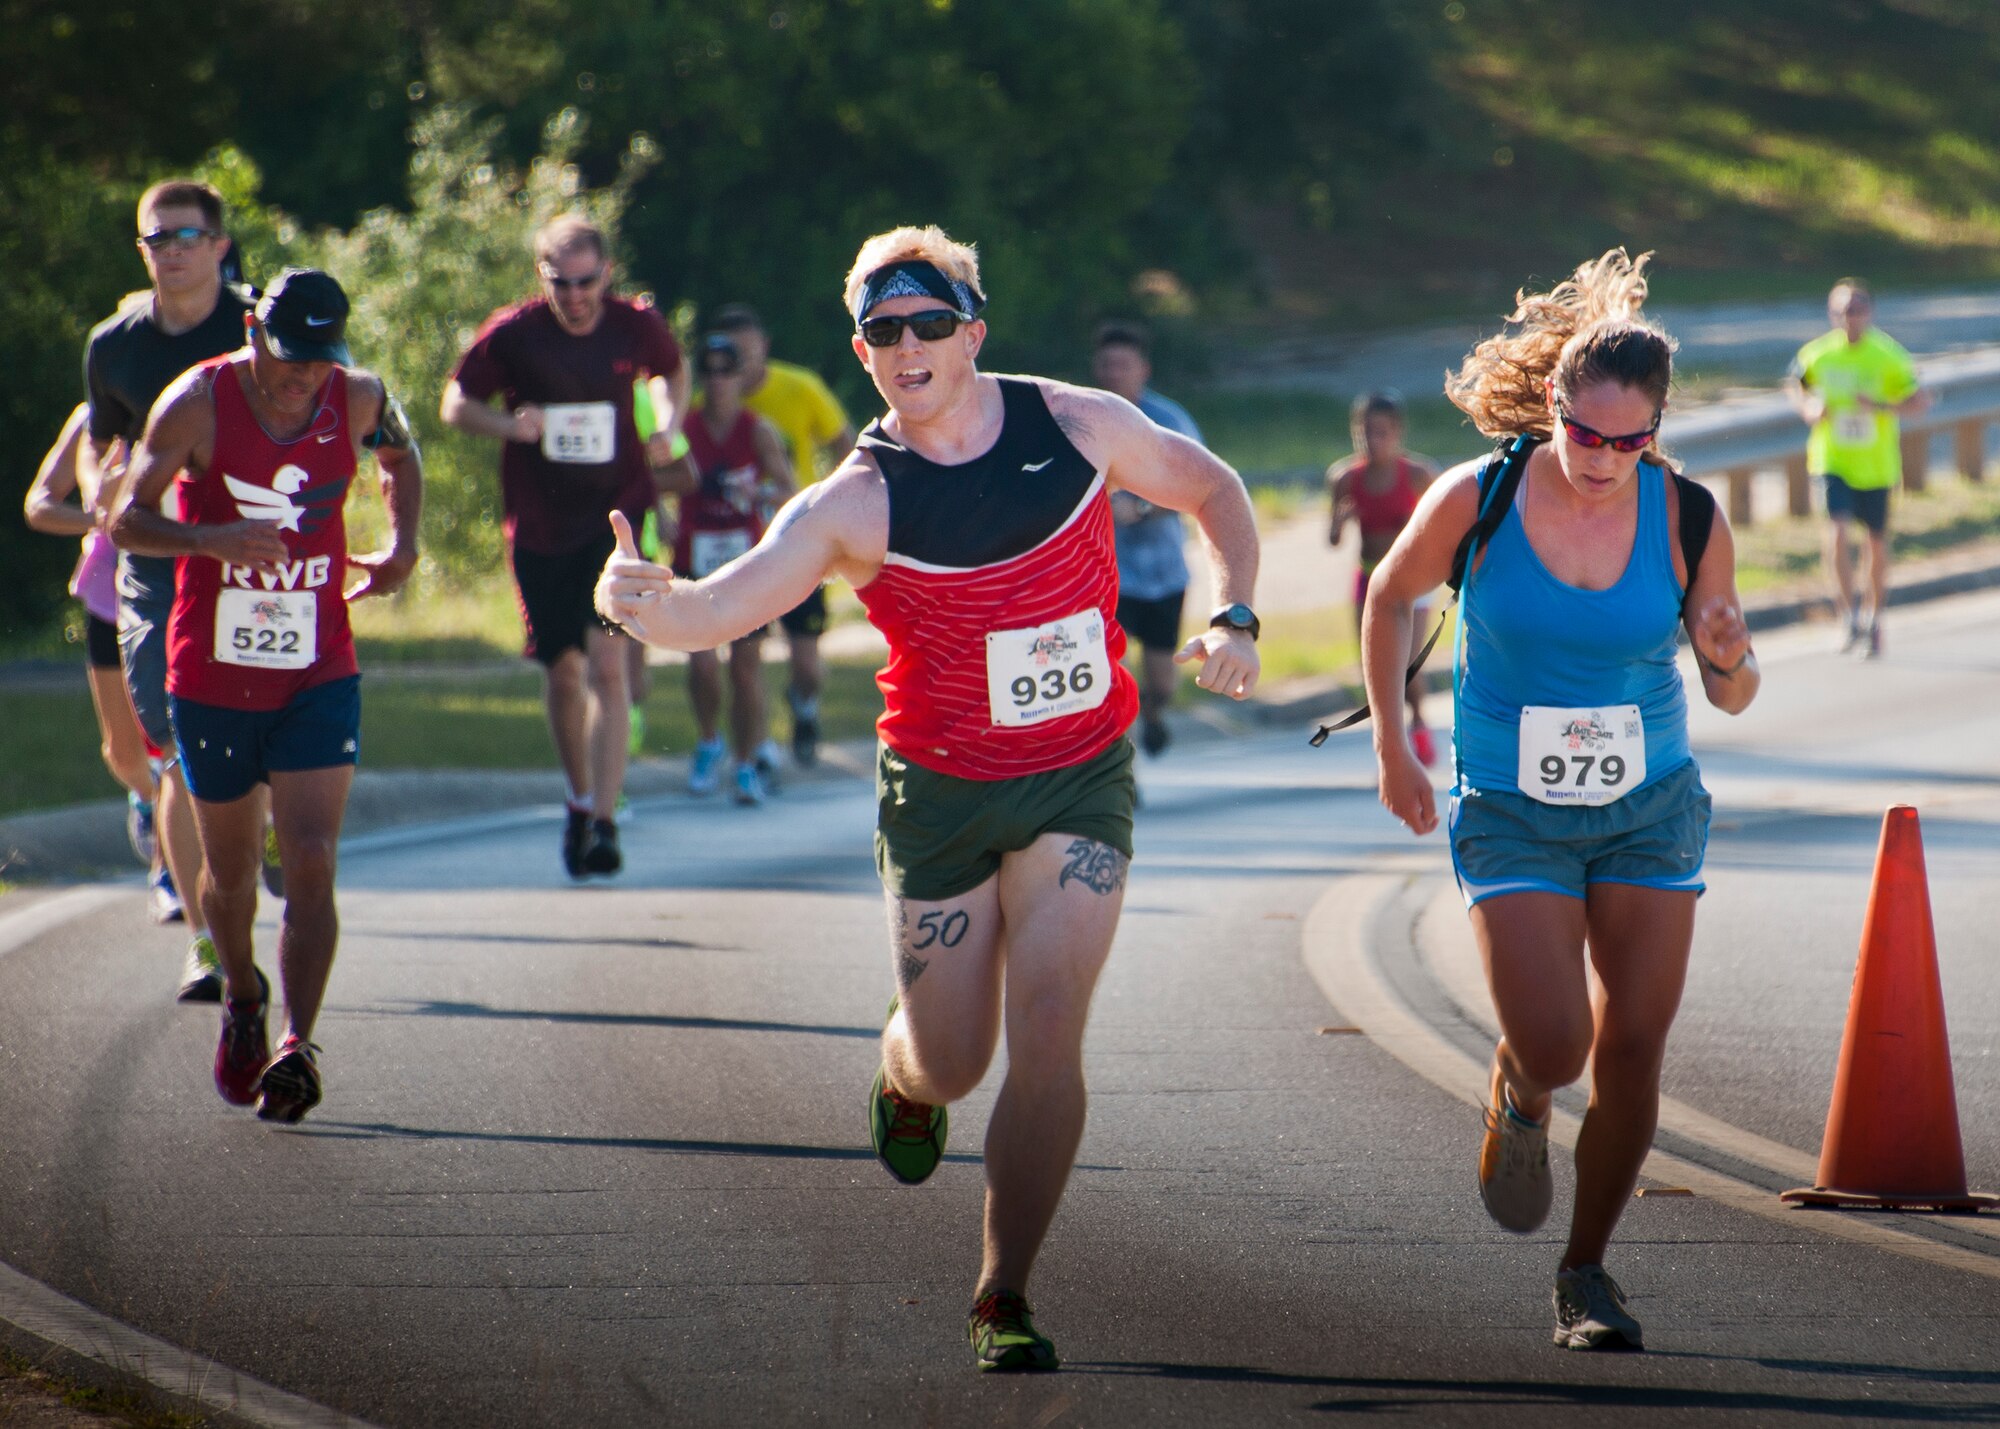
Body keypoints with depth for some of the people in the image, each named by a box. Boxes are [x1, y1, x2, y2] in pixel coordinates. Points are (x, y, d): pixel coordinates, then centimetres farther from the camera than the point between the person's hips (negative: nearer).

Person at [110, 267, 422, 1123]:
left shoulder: (357, 400, -3)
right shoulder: (199, 403, -12)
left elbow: (401, 455, 22)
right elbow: (128, 522, -12)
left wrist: (402, 546, 5)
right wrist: (216, 540, -30)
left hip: (319, 676, 1)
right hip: (213, 677, -1)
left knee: (311, 863, -15)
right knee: (231, 868, 14)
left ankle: (297, 1045, -20)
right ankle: (243, 999, 41)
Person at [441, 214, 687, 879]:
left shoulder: (636, 328, -4)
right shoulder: (511, 334, -9)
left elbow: (671, 370, 18)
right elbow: (455, 404, 2)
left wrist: (667, 426, -1)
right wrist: (509, 425, -18)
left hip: (617, 513, -1)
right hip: (540, 521, 1)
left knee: (606, 661, -15)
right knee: (562, 670, 7)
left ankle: (605, 823, -16)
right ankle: (580, 801, 31)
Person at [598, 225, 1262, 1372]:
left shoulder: (1081, 426, -6)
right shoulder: (857, 503, -13)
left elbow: (1212, 490, 11)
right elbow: (720, 609, -23)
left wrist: (1234, 618, -4)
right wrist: (641, 603, -45)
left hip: (1081, 779, 0)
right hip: (941, 792, 0)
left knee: (1046, 1031, -14)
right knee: (950, 1062, 6)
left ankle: (1006, 1298, -5)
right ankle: (905, 1076, 46)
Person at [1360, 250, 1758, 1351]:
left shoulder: (1687, 519, -10)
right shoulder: (1478, 500, -15)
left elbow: (1730, 698, 0)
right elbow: (1390, 598, 5)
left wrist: (1729, 660, -23)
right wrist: (1392, 747, 7)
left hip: (1650, 809, 2)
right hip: (1511, 816, -2)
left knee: (1632, 1053, 0)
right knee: (1553, 1045, -15)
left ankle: (1586, 1273, 20)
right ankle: (1518, 1104, 25)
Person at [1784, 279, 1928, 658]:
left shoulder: (1888, 356, -11)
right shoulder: (1817, 353, -5)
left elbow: (1920, 400, -8)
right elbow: (1795, 384, 14)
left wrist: (1883, 407, -25)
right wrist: (1808, 408, -8)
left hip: (1875, 465, 0)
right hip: (1832, 459, 0)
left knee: (1877, 540, 10)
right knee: (1837, 528, -19)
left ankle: (1874, 622, 29)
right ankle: (1849, 617, -9)